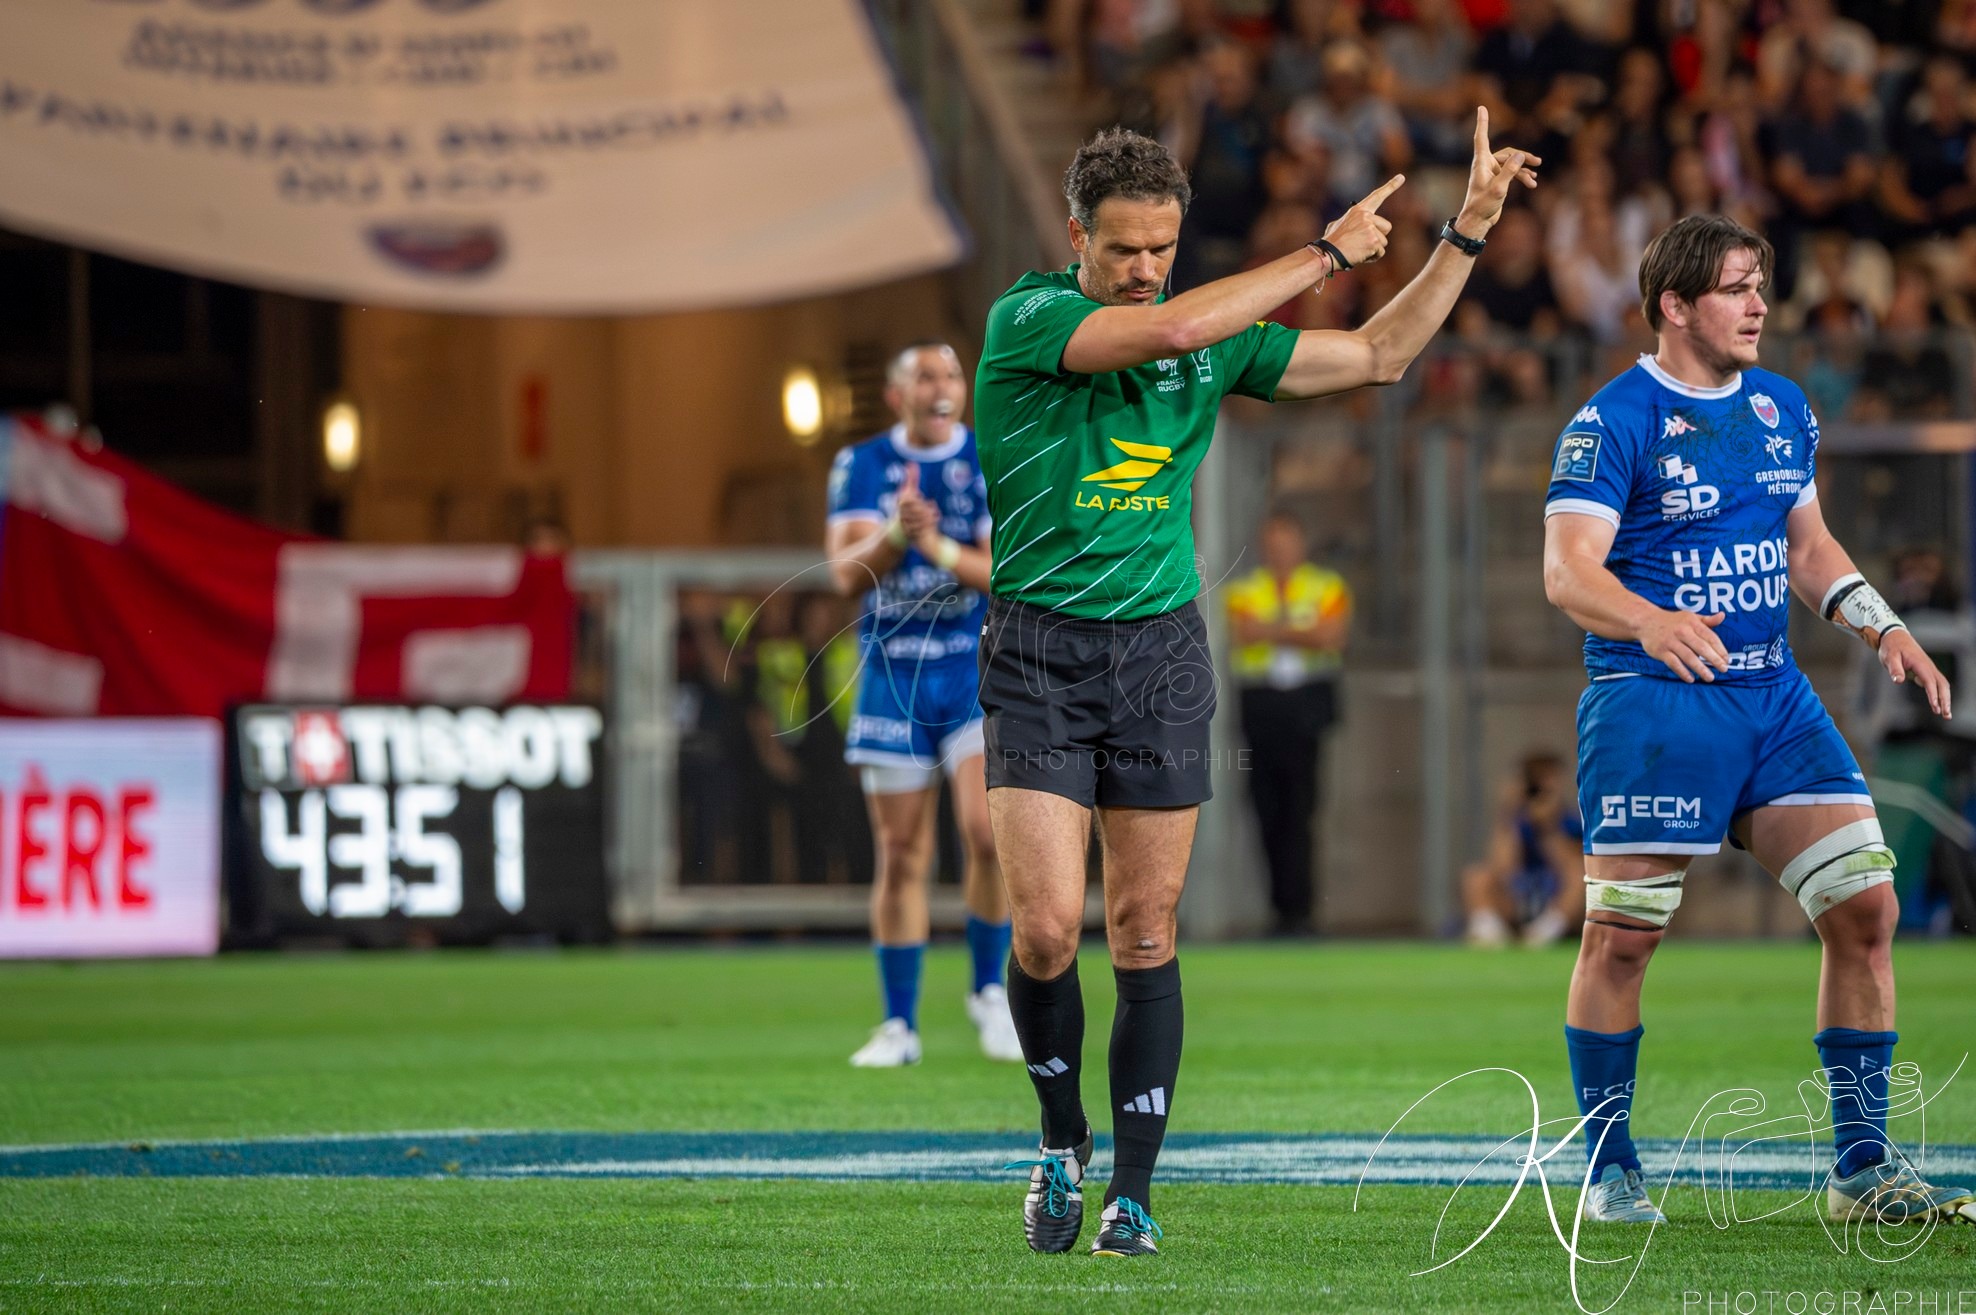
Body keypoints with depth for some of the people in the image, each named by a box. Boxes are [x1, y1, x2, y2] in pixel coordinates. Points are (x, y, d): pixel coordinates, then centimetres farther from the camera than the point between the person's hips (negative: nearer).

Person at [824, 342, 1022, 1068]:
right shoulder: (862, 466, 3)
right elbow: (847, 574, -8)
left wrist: (938, 546, -25)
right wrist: (896, 533, -27)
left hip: (979, 672, -1)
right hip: (893, 674, 1)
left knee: (987, 831, -19)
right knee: (901, 856, 4)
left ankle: (990, 990, 2)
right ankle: (898, 1026, 12)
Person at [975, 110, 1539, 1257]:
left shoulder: (1216, 343, 7)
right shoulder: (1026, 322, -9)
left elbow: (1379, 354, 13)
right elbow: (1173, 328, -24)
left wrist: (1470, 229, 7)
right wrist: (1327, 254, -16)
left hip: (1162, 648, 3)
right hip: (1039, 653, -3)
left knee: (1146, 936, 2)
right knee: (1047, 927, -12)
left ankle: (1133, 1192, 8)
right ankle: (1063, 1139, 13)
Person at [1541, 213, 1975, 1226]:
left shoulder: (1783, 409, 13)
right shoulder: (1613, 421, -9)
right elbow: (1567, 570, -18)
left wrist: (1883, 628, 10)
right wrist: (1649, 623, -37)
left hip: (1773, 693, 6)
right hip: (1653, 700, -6)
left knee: (1865, 907, -2)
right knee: (1621, 935, -4)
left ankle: (1863, 1166, 5)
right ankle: (1608, 1172, 10)